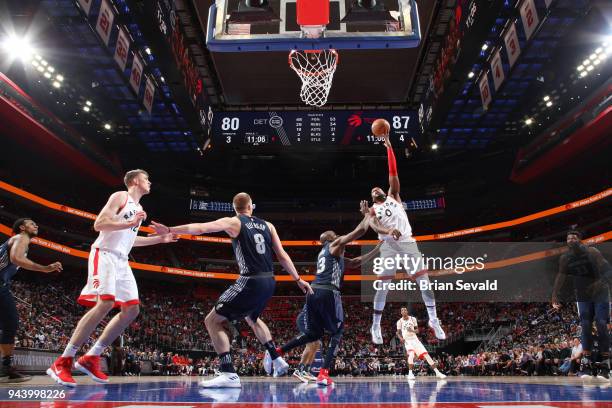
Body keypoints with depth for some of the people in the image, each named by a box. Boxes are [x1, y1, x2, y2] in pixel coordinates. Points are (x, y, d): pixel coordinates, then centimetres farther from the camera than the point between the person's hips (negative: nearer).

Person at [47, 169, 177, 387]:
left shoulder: (138, 207, 22)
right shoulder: (120, 196, -4)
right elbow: (98, 224, -14)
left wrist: (160, 239, 27)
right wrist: (130, 223, -22)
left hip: (122, 260, 9)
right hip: (105, 254, -9)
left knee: (132, 309, 1)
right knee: (105, 303, -24)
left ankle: (91, 358, 6)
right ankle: (62, 362, -17)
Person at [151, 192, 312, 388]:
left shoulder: (233, 222, 1)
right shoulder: (267, 225, 14)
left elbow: (201, 228, -10)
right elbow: (282, 255, 12)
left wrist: (170, 230, -7)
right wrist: (298, 279, 19)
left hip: (250, 282, -7)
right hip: (269, 281, 7)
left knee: (213, 320, 1)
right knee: (252, 318, 34)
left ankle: (229, 374, -11)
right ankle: (277, 361, 36)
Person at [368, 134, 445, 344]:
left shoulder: (393, 196, 21)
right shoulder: (371, 209, 17)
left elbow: (393, 172, 12)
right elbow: (373, 225, -7)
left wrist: (389, 146, 7)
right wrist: (388, 231, -29)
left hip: (407, 241, 1)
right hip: (388, 245, -1)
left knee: (423, 278, -4)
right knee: (383, 285, -4)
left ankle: (433, 319, 8)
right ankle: (375, 326, 6)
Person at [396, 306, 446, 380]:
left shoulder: (413, 319, 0)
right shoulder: (400, 322, -3)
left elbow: (417, 330, 6)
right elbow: (398, 333, 5)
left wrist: (412, 331, -16)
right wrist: (401, 338, -16)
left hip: (415, 339, 2)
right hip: (407, 341, -2)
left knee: (426, 355, -5)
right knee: (411, 354, -29)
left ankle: (437, 372, 0)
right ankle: (410, 373, -18)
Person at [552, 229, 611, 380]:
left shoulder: (592, 252, -15)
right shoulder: (564, 258, -2)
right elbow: (561, 276, 1)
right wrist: (555, 295, -7)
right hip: (583, 296, 4)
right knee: (586, 328, 0)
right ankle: (587, 364, 1)